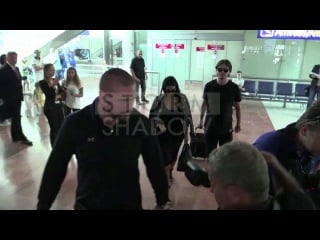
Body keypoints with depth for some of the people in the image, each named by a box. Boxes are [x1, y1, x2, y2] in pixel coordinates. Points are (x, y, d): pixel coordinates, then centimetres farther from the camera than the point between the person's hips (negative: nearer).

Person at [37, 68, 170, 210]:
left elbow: (155, 166, -5)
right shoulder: (76, 123, -16)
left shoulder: (140, 122, -16)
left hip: (131, 204, 0)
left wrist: (163, 202, 4)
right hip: (87, 204, 1)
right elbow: (55, 168, -5)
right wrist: (42, 205, 2)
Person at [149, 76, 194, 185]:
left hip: (178, 133, 3)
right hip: (163, 134, -2)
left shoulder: (182, 98, -9)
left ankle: (170, 172, 50)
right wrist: (158, 124, -27)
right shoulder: (159, 99, -14)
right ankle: (166, 179, 27)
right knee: (165, 157, 3)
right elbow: (152, 116, -7)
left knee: (173, 155, 22)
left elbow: (187, 117, 0)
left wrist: (186, 133, 3)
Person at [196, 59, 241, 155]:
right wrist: (201, 120, 7)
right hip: (210, 126, 1)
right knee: (210, 152, 14)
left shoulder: (234, 88, -8)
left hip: (226, 126, -1)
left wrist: (238, 123, 6)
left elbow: (237, 107, 3)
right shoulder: (209, 86, -7)